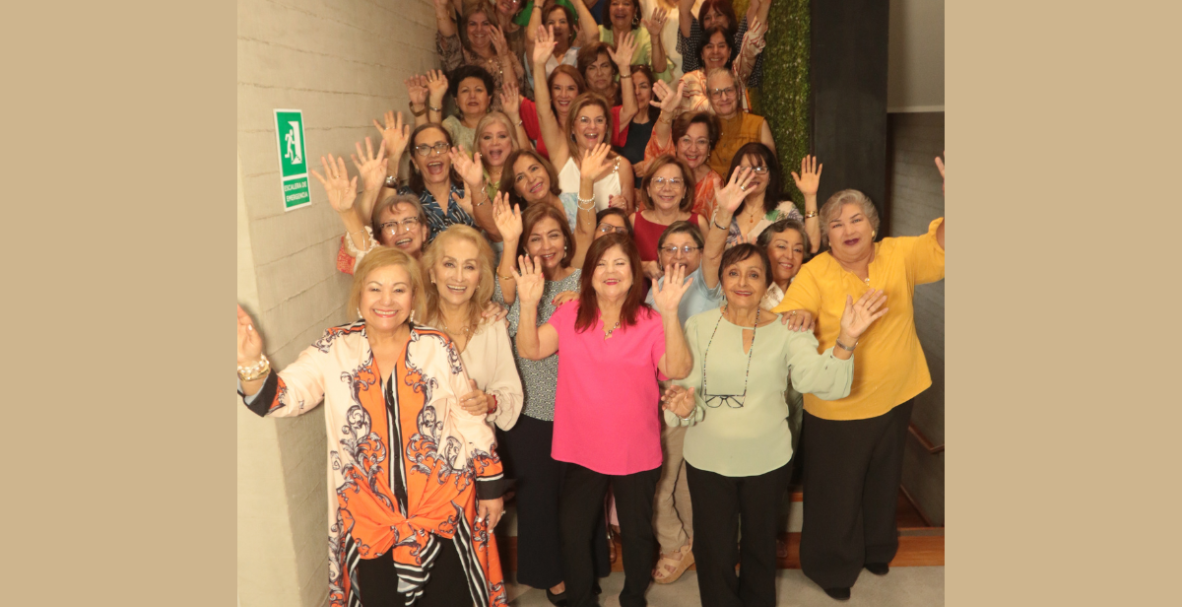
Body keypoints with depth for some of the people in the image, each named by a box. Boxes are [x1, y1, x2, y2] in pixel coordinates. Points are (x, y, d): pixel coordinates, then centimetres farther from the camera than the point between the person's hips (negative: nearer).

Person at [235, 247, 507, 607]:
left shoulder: (437, 346, -5)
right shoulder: (335, 349, -5)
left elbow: (470, 420, 1)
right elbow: (282, 398, -14)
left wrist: (491, 487, 3)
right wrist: (251, 364, -34)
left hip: (445, 511, 0)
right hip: (370, 520, 1)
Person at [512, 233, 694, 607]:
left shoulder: (651, 322, -8)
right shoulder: (570, 315, -2)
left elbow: (678, 369, -22)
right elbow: (530, 350, -12)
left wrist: (670, 314, -32)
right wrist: (529, 304, -26)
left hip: (636, 452, -1)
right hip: (582, 450, 1)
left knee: (636, 532, 17)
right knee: (573, 531, 11)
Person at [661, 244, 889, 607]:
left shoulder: (786, 330, -7)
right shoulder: (698, 327, -6)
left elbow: (823, 383, -19)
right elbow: (686, 388, -7)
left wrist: (846, 340, -34)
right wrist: (685, 407, -30)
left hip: (767, 459, 1)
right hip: (708, 459, -1)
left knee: (760, 544, 22)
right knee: (715, 552, 12)